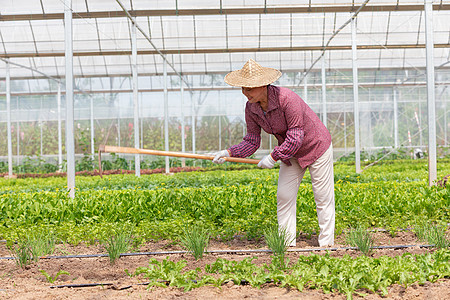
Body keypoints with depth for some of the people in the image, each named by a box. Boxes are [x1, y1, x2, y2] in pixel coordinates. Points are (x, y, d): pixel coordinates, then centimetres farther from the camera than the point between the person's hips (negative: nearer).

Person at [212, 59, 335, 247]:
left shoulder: (287, 99, -33)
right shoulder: (251, 108, -12)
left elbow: (295, 138, -30)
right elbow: (252, 142, -6)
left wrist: (274, 157, -26)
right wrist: (229, 152, -21)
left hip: (316, 146, -7)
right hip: (290, 153, 7)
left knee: (323, 198, 2)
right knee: (284, 196, 4)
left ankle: (326, 244, 14)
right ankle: (286, 244, 13)